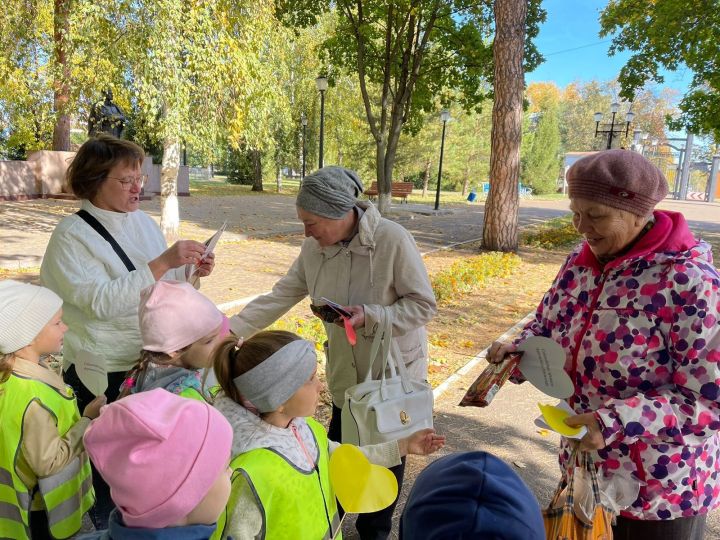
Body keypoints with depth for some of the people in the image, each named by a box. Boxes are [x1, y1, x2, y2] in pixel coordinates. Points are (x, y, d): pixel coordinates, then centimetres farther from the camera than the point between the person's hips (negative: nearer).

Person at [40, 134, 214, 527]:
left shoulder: (143, 221, 4)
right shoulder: (71, 236, -13)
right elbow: (102, 301, -26)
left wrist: (192, 272, -7)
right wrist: (162, 263, -31)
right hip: (104, 372, -5)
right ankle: (105, 524, 37)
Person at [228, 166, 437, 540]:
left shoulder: (393, 239, -25)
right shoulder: (314, 248, -9)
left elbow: (423, 305, -20)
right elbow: (279, 297, -5)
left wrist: (369, 315, -31)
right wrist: (231, 328, -13)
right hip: (346, 373, 4)